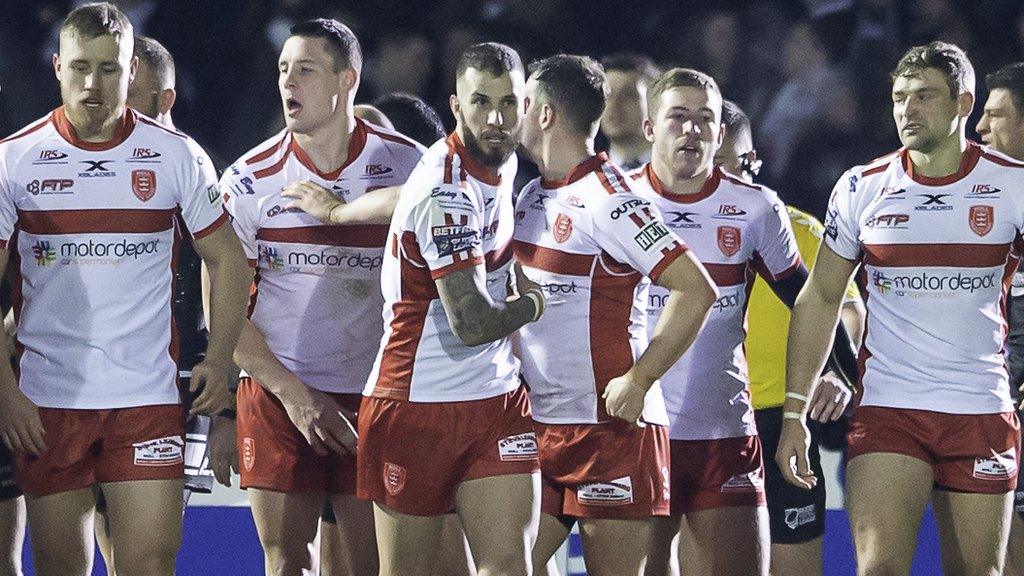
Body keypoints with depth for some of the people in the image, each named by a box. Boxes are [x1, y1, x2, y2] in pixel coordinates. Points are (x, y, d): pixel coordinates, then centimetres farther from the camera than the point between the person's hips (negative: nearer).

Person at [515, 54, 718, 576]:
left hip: (613, 429, -8)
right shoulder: (531, 197, 13)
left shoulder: (606, 200, -14)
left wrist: (638, 380, -19)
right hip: (539, 428, 8)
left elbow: (696, 290, -20)